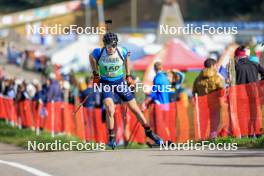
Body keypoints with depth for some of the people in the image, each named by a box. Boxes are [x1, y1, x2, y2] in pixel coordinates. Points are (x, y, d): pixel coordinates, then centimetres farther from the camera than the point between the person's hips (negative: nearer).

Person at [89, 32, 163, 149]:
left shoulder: (122, 51, -17)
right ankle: (111, 138, -6)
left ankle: (148, 132, 22)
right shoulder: (99, 52, -21)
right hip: (106, 83, -2)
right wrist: (95, 74, 8)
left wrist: (128, 76, 9)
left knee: (135, 108, 7)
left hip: (120, 82, 2)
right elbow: (92, 57, 3)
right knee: (110, 110, -21)